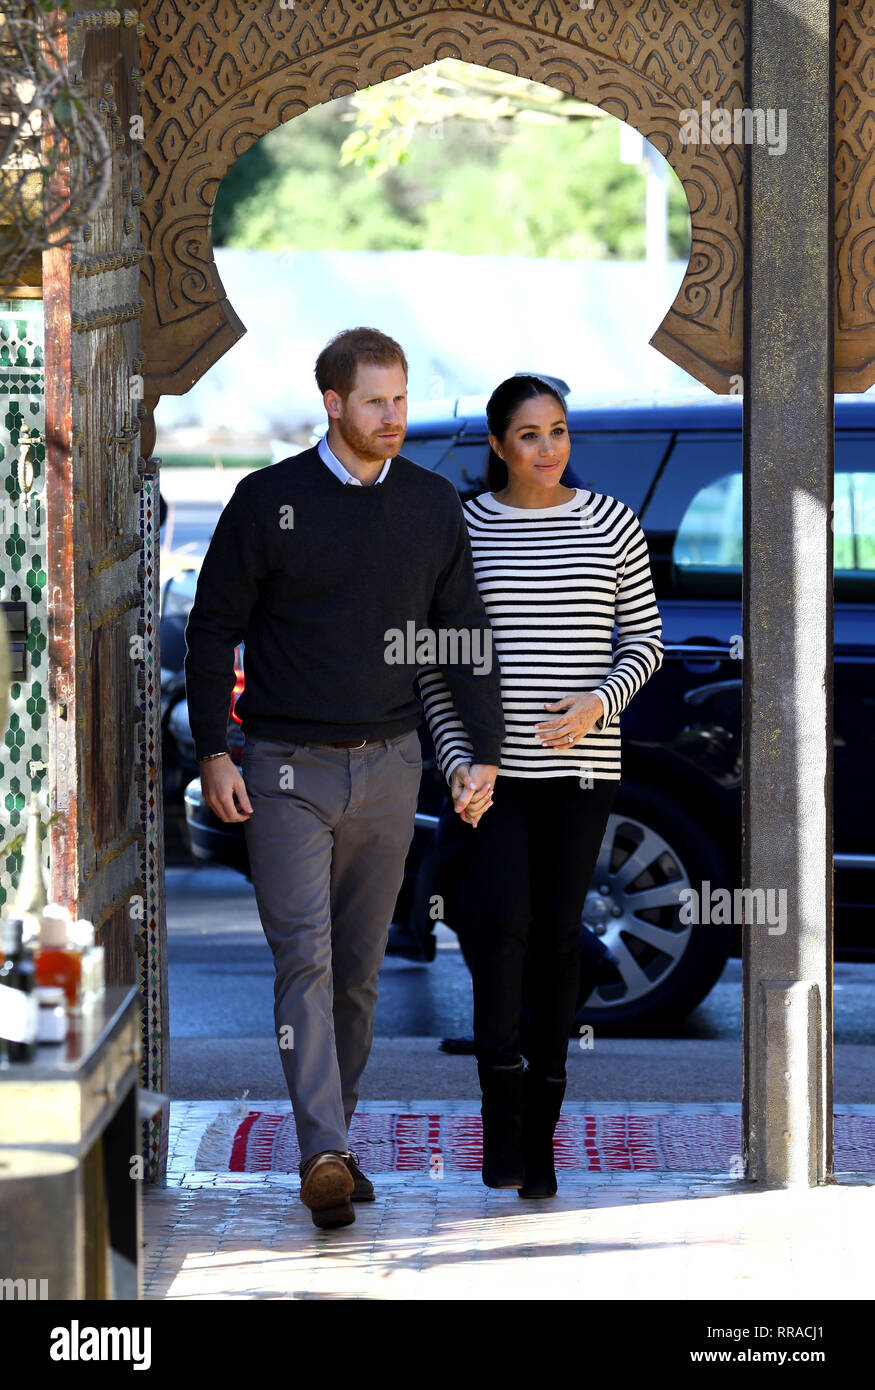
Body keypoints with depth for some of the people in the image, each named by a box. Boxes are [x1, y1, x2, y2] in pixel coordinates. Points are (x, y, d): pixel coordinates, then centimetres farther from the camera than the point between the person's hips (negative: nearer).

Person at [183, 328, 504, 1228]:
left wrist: (485, 752, 3)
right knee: (305, 957, -13)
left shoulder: (433, 505, 6)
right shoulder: (268, 501, -4)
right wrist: (212, 754, -6)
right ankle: (323, 1154, -22)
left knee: (359, 966, 8)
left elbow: (465, 634, 10)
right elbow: (212, 630, 0)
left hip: (388, 765, 3)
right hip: (286, 768, -3)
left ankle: (334, 1138, 20)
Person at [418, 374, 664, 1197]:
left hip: (581, 761, 1)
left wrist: (599, 703, -12)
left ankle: (539, 1130, 12)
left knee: (558, 934, 4)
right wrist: (457, 763, -8)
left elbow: (644, 640, 8)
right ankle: (500, 1097, -7)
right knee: (500, 921, -18)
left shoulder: (612, 524, 5)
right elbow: (436, 660, 3)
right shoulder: (463, 528, 2)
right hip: (493, 765, -1)